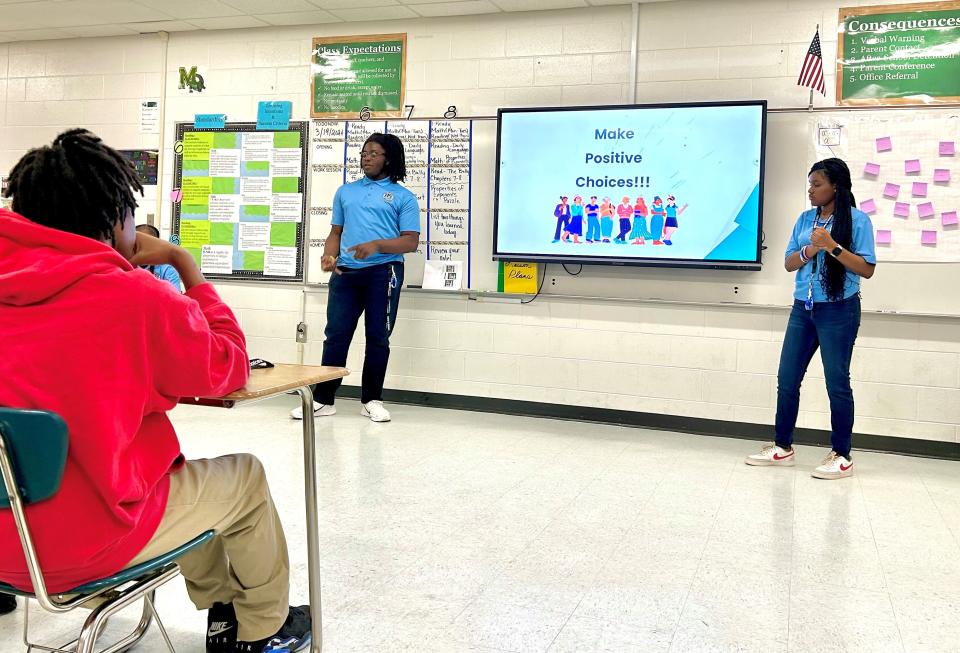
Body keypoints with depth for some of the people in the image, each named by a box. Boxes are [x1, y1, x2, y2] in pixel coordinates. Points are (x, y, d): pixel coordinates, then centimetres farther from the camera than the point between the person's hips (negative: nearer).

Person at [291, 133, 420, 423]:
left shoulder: (403, 197, 6)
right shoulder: (345, 192, 20)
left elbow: (411, 241, -2)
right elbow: (336, 232, 19)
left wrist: (377, 245, -17)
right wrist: (328, 256, -1)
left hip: (384, 272, -3)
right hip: (346, 272, 3)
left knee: (378, 337, 3)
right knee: (335, 335, 0)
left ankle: (372, 400, 14)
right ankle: (323, 399, 7)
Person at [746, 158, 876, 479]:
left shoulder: (857, 219, -7)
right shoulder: (805, 219, 8)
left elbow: (867, 269, -10)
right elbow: (789, 263, 7)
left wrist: (833, 247, -20)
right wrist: (810, 249, -12)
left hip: (838, 311, -5)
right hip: (803, 309, 6)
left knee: (836, 383, 2)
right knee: (786, 379, 7)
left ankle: (841, 455, 14)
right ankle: (783, 447, 20)